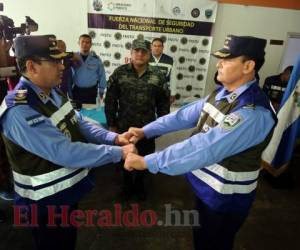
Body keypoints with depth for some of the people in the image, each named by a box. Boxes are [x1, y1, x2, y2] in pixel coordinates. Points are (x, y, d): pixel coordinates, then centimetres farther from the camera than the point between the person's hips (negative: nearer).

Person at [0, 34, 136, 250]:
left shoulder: (54, 92, -1)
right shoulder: (19, 111, -30)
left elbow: (79, 125, 2)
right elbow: (65, 153, -34)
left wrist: (114, 138, -11)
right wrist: (118, 152, -30)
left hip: (68, 188, 8)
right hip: (47, 199, -8)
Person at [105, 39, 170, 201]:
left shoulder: (158, 76, -4)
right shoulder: (119, 73, -6)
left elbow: (163, 103, 2)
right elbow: (110, 100, -3)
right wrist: (111, 124, -3)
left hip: (147, 128, 1)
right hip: (124, 127, 0)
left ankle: (139, 184, 43)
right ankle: (127, 183, 43)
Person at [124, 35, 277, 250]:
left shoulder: (254, 113, -31)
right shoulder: (221, 93, -2)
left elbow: (205, 147, -39)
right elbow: (185, 115, -2)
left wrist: (147, 162, -37)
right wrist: (145, 131, -7)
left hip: (225, 198, -7)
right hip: (206, 185, 7)